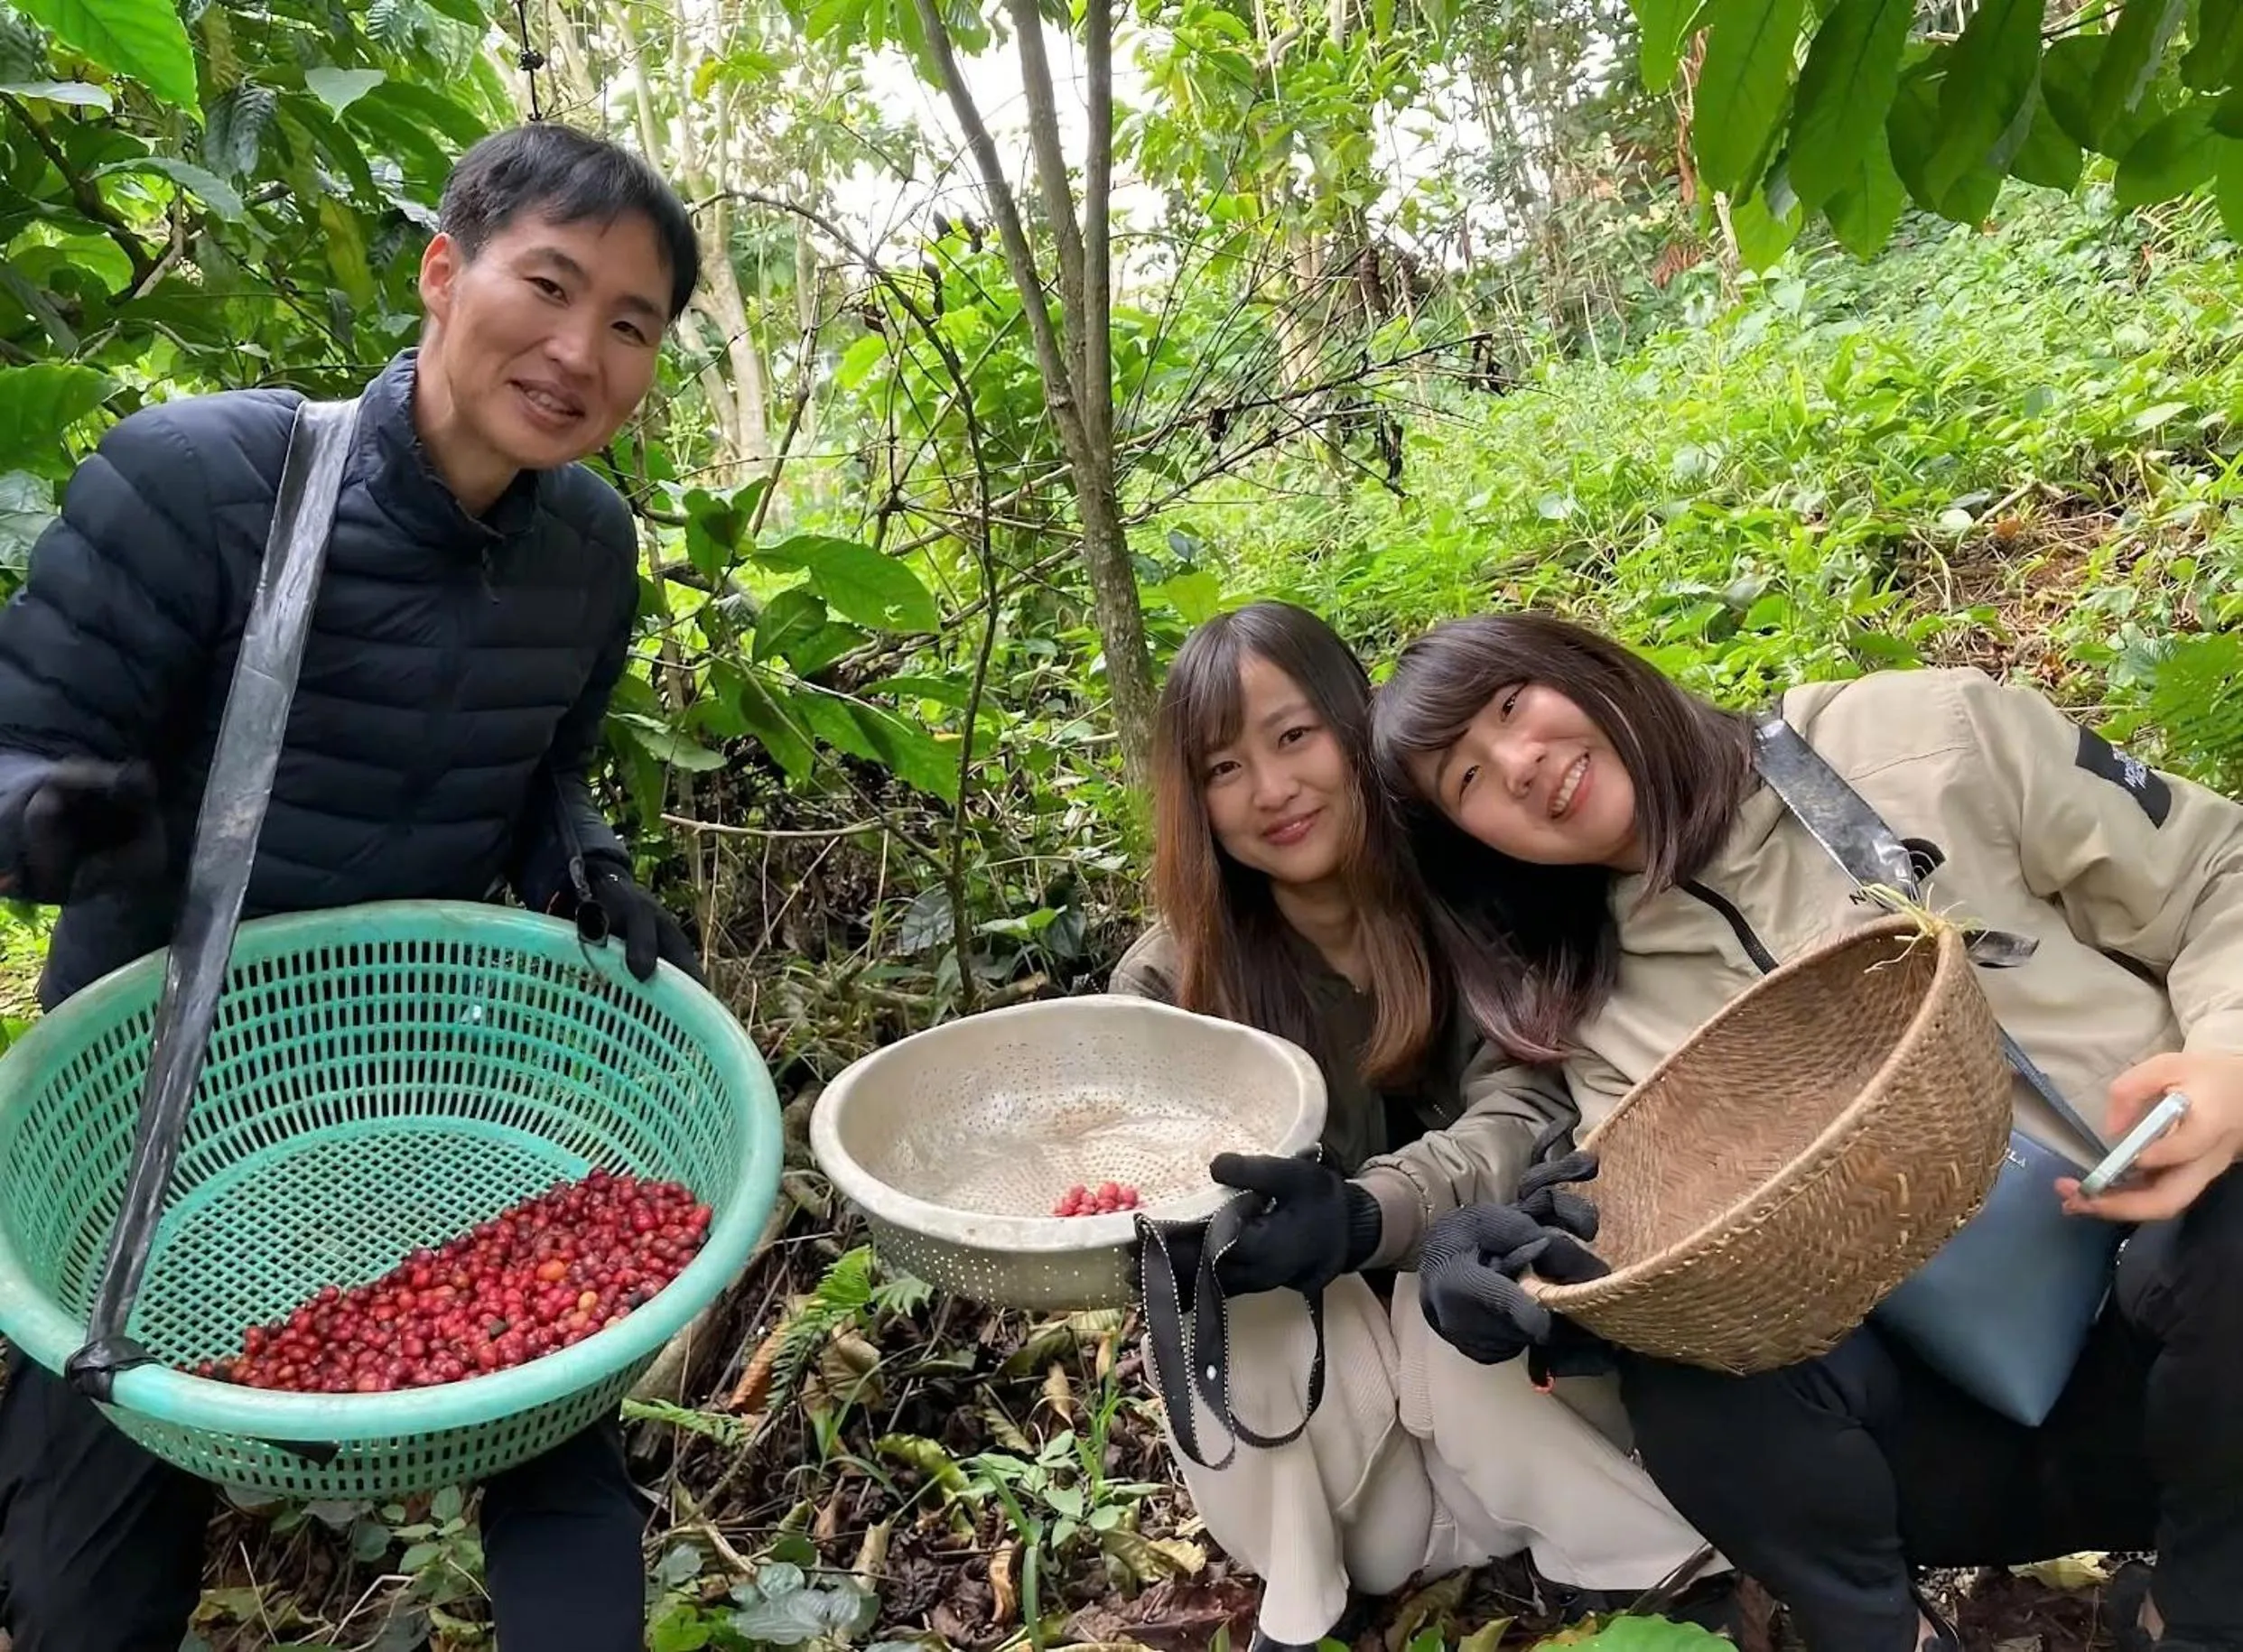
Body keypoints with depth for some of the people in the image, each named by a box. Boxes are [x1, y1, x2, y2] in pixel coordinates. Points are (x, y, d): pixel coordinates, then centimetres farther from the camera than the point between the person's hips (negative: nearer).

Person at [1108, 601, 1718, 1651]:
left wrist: (1364, 1215, -45)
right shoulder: (1169, 981, -12)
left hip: (1502, 1373, 0)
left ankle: (1667, 1564, -4)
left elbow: (1529, 1113, -26)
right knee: (1235, 1292, -29)